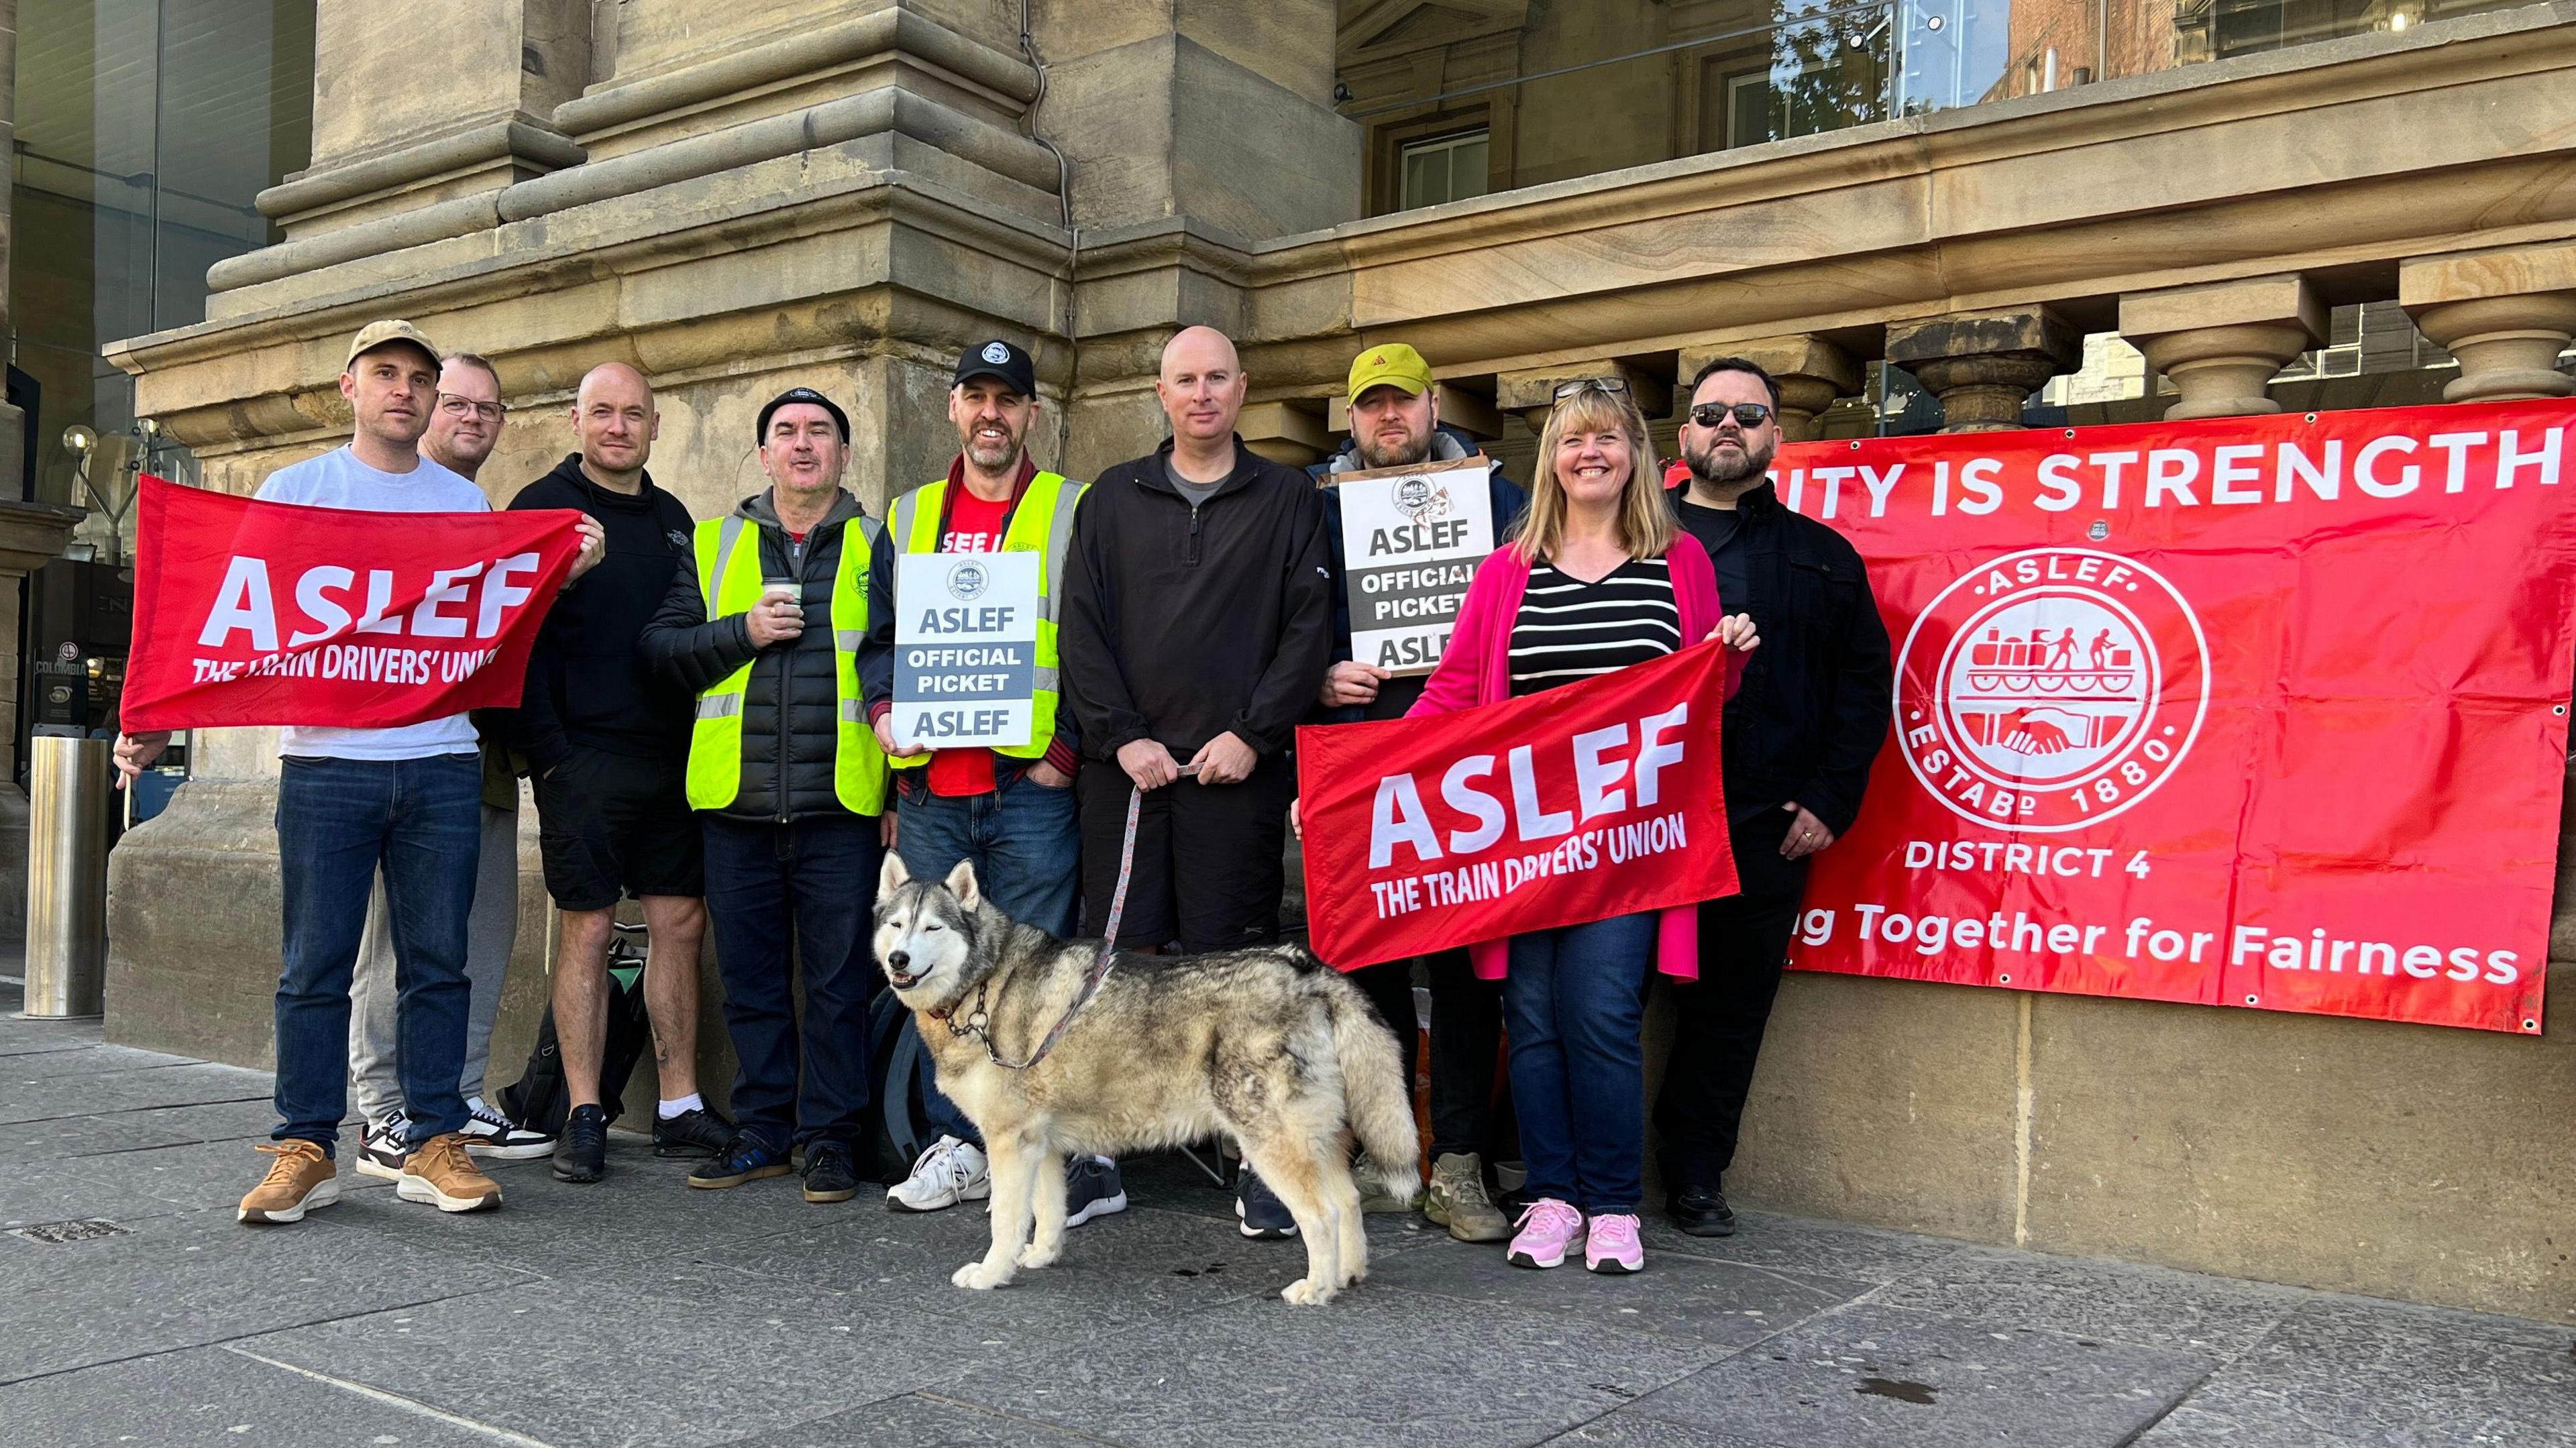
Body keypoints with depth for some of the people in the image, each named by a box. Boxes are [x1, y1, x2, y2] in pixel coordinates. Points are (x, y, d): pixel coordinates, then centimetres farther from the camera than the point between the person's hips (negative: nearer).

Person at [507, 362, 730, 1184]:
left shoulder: (672, 518, 16)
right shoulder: (543, 508, -1)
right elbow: (519, 639, -7)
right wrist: (546, 750, -15)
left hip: (671, 758, 5)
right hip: (583, 758, -5)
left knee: (681, 924, 6)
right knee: (588, 930, -1)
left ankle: (679, 1110, 14)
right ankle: (584, 1118, 8)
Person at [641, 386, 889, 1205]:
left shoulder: (877, 547, 8)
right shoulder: (713, 546, 14)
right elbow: (660, 647, 7)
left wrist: (904, 785, -3)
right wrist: (742, 632, -9)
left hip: (841, 806, -2)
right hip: (736, 804, 3)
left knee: (838, 982, 2)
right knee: (750, 981, 9)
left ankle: (831, 1138, 12)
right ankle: (763, 1132, 21)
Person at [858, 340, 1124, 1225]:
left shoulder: (1074, 514, 3)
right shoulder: (908, 519, 17)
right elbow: (879, 638, 19)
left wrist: (1066, 748, -11)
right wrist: (884, 711, 0)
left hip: (1030, 789, -5)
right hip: (929, 792, 5)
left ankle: (1076, 1155, 4)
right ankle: (960, 1146, 21)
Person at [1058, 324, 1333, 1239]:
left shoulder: (1287, 499, 10)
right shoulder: (1113, 499, 14)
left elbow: (1309, 626, 1)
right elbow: (1080, 627, 7)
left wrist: (1253, 734, -9)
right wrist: (1123, 737, -4)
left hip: (1238, 769, -2)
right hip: (1123, 764, 2)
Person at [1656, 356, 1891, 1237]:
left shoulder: (1824, 558, 14)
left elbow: (1863, 686, 9)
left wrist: (1830, 800, 0)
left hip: (1765, 829, 1)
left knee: (1732, 1007, 8)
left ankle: (1695, 1177, 21)